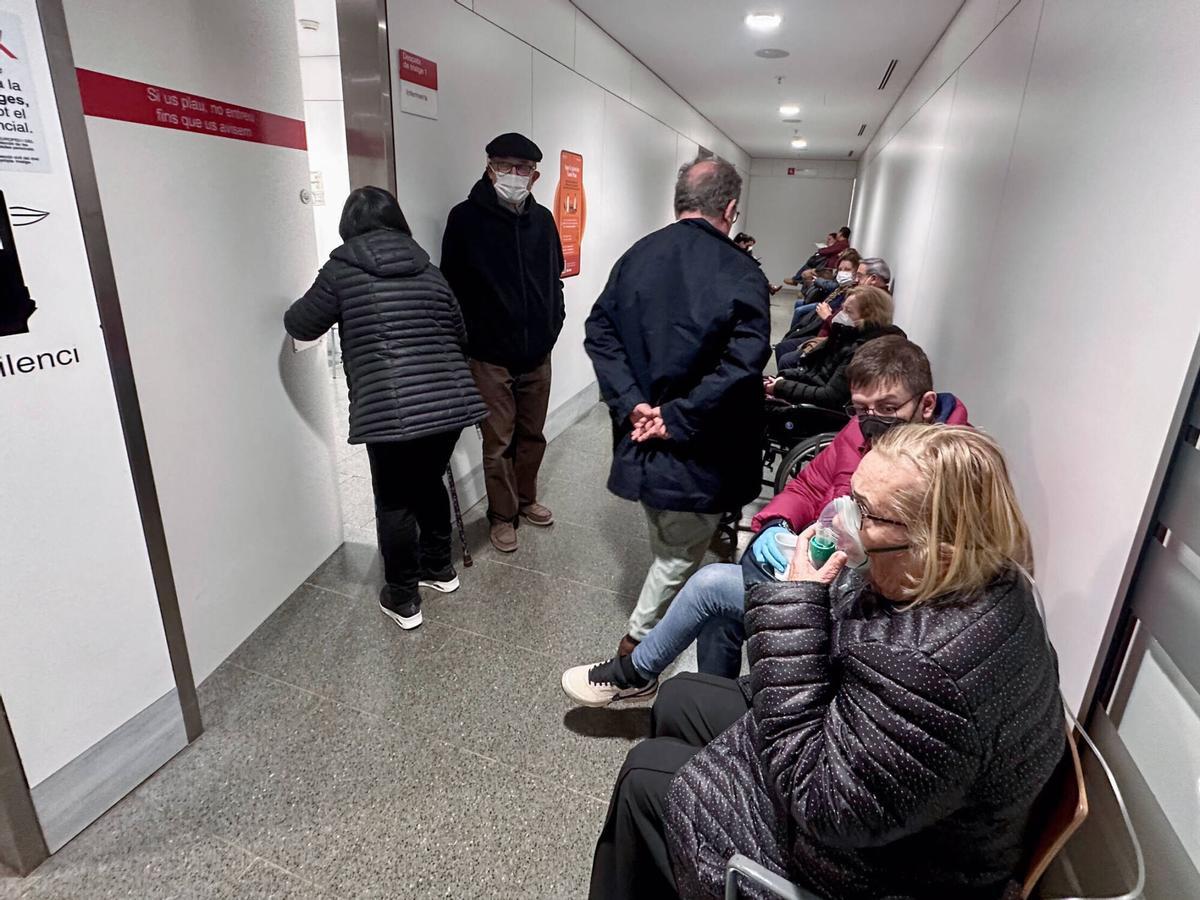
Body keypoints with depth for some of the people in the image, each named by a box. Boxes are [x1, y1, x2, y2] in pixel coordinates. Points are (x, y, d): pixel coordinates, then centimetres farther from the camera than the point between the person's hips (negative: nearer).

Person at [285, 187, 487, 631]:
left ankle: (402, 599, 22)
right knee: (429, 483, 24)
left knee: (395, 502, 10)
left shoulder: (343, 270, 0)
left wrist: (296, 311, 32)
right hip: (451, 402, 5)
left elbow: (301, 325, 10)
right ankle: (439, 568, 40)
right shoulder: (427, 269, 12)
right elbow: (460, 334, 18)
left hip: (390, 412, -5)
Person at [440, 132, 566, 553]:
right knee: (498, 442, 4)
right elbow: (452, 284, -5)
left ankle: (525, 499, 35)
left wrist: (554, 320, 8)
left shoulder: (542, 219, 8)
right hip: (491, 356, -4)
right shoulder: (466, 218, -6)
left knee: (533, 435, 15)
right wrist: (465, 340, -7)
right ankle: (502, 515, 21)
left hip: (537, 353, 5)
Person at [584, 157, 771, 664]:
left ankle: (659, 620, 48)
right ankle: (636, 648, 20)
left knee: (665, 542, 27)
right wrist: (679, 418, -18)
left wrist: (632, 405, -8)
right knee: (681, 552, 13)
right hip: (698, 451, -5)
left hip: (642, 433, 6)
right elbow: (742, 365, -24)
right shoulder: (742, 274, -13)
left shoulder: (636, 256, 2)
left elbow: (599, 332, -2)